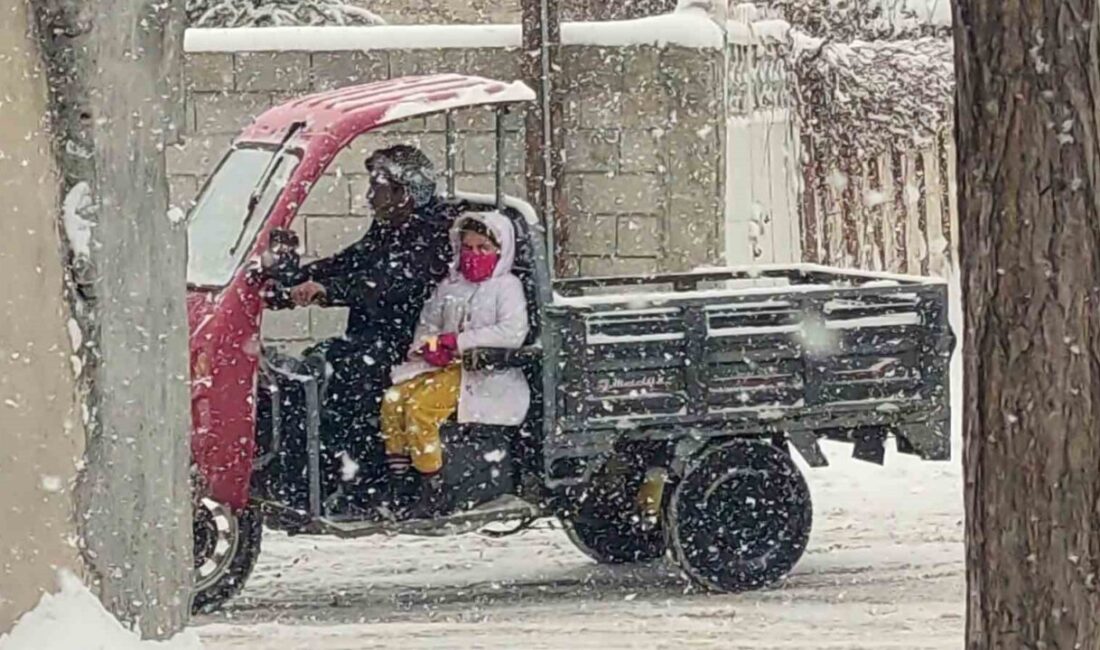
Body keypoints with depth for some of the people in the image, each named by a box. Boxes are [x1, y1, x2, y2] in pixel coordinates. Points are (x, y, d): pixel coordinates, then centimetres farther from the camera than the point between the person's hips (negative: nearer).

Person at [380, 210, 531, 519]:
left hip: (485, 375, -7)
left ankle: (433, 494, -25)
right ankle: (399, 487, -15)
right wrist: (428, 346, -2)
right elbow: (428, 322, 24)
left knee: (421, 405, -28)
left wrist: (457, 341, -17)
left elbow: (512, 333, -16)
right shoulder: (450, 286, 20)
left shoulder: (506, 286, -1)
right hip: (445, 367, 7)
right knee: (394, 399, -17)